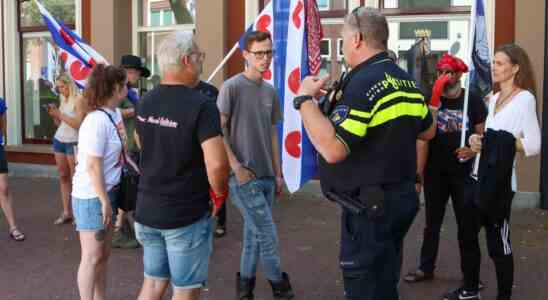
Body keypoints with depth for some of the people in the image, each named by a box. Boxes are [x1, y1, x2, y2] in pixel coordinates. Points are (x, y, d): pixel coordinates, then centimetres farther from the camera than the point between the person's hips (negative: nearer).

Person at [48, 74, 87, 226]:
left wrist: (59, 114, -17)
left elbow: (78, 124, -19)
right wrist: (53, 115, -3)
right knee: (63, 176, 7)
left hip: (73, 143, -7)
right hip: (59, 140, 7)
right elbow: (59, 124, 15)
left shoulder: (79, 100, -10)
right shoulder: (62, 100, 12)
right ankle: (66, 212, 10)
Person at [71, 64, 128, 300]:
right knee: (92, 257, 2)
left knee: (103, 254, 17)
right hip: (91, 197, -9)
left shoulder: (115, 113, 4)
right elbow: (93, 166, -22)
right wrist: (104, 201, -19)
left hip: (107, 192, 9)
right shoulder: (97, 121, -22)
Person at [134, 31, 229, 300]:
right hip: (187, 215, -7)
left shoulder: (145, 103, 4)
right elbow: (216, 164, -29)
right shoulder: (201, 106, -20)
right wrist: (219, 192, -10)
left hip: (147, 211, 7)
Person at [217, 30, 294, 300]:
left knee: (254, 233, 13)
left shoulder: (270, 91, 11)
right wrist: (236, 167, -14)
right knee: (267, 234, -3)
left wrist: (278, 173, 13)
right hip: (244, 175, -6)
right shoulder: (232, 87, -9)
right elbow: (219, 131, -10)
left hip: (266, 175, 6)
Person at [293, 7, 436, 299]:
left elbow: (333, 149, -29)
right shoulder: (406, 81, 9)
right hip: (401, 196, 9)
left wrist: (305, 99, -21)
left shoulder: (363, 82, -20)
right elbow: (428, 131, 22)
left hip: (369, 206, -9)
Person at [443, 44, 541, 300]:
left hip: (499, 182, -8)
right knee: (468, 235, 15)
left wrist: (501, 143, -16)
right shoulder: (494, 98, 13)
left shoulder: (525, 98, -12)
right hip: (479, 176, 8)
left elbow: (533, 146, -17)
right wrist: (478, 141, 1)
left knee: (498, 243, 1)